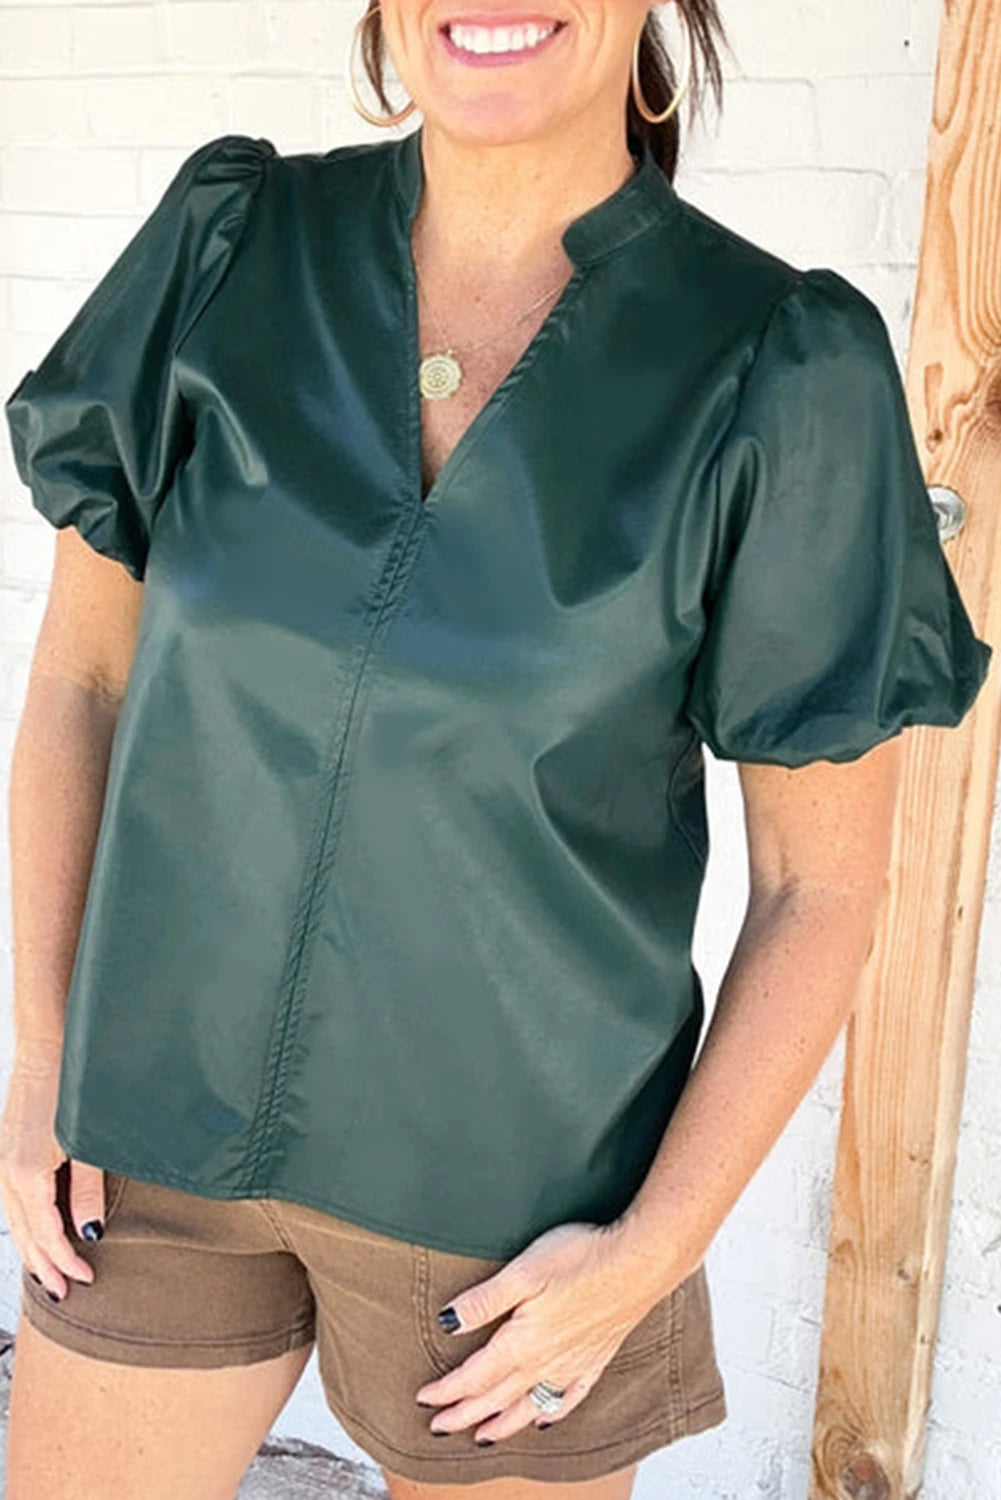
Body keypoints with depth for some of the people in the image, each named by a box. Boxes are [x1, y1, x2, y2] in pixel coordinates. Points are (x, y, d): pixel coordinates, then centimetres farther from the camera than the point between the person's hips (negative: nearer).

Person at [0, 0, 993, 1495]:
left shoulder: (785, 377, -13)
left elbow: (824, 878, -7)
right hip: (168, 1124, 3)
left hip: (517, 1188, -2)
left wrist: (653, 1253, -10)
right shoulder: (227, 246, -6)